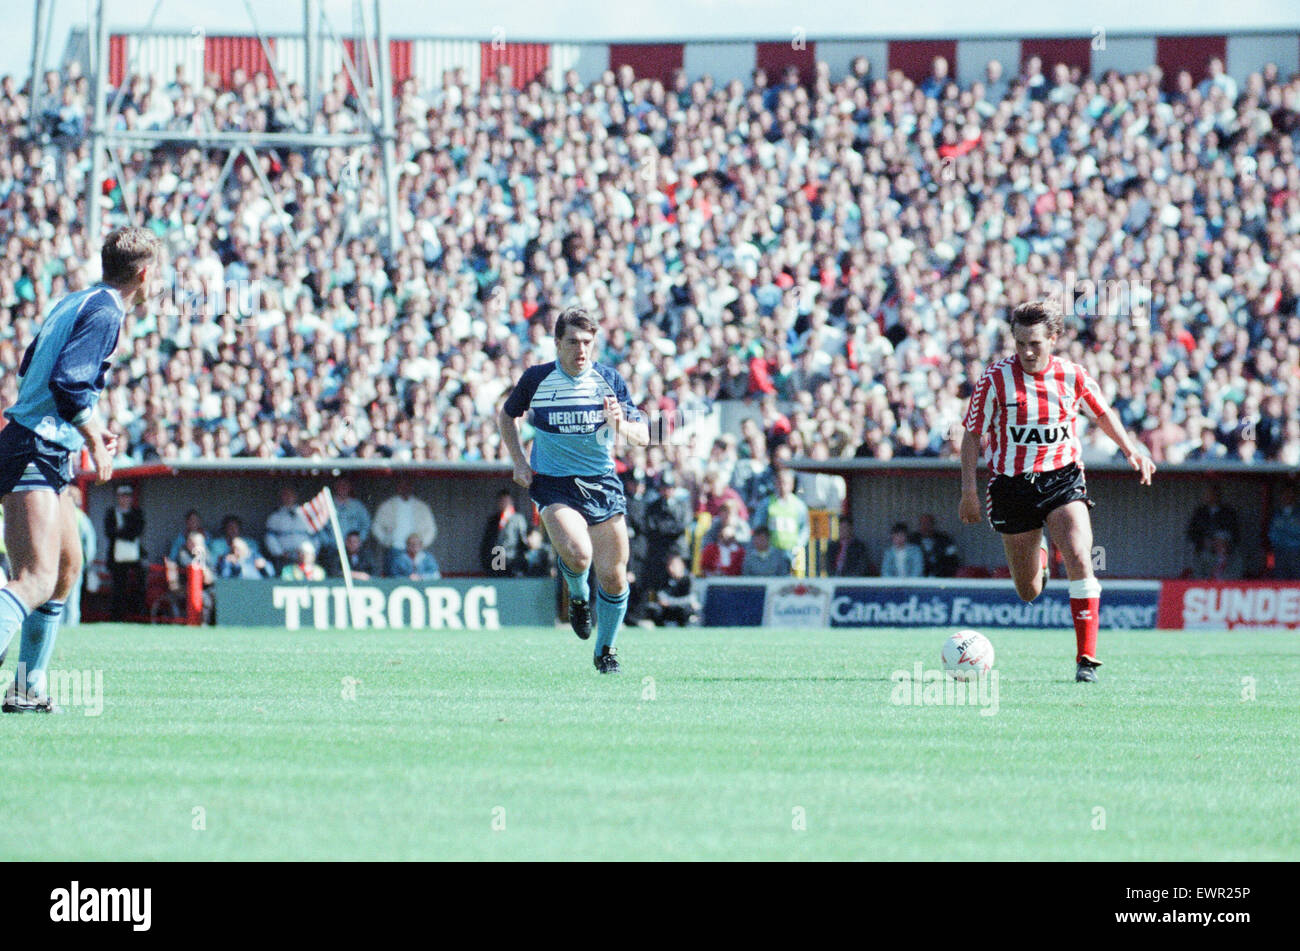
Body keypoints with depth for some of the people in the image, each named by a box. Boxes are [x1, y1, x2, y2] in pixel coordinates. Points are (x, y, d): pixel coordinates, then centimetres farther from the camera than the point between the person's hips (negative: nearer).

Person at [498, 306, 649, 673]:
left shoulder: (609, 379, -2)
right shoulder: (537, 378, -4)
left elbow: (643, 436, 0)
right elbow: (507, 416, 15)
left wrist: (621, 426, -23)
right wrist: (519, 461, 3)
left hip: (602, 482, 2)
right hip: (554, 484, -2)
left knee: (613, 575, -1)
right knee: (577, 554, -28)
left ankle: (606, 650, 22)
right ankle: (577, 595, 8)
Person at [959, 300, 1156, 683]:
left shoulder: (1072, 376, -3)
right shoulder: (995, 379, -9)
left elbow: (1102, 413, 16)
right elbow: (972, 435, -3)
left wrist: (1131, 450, 9)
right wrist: (969, 489, -9)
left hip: (1062, 478, 0)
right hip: (1011, 485, 0)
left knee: (1079, 560, -24)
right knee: (1028, 593, 7)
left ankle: (1086, 658, -18)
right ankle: (1039, 555, 47)